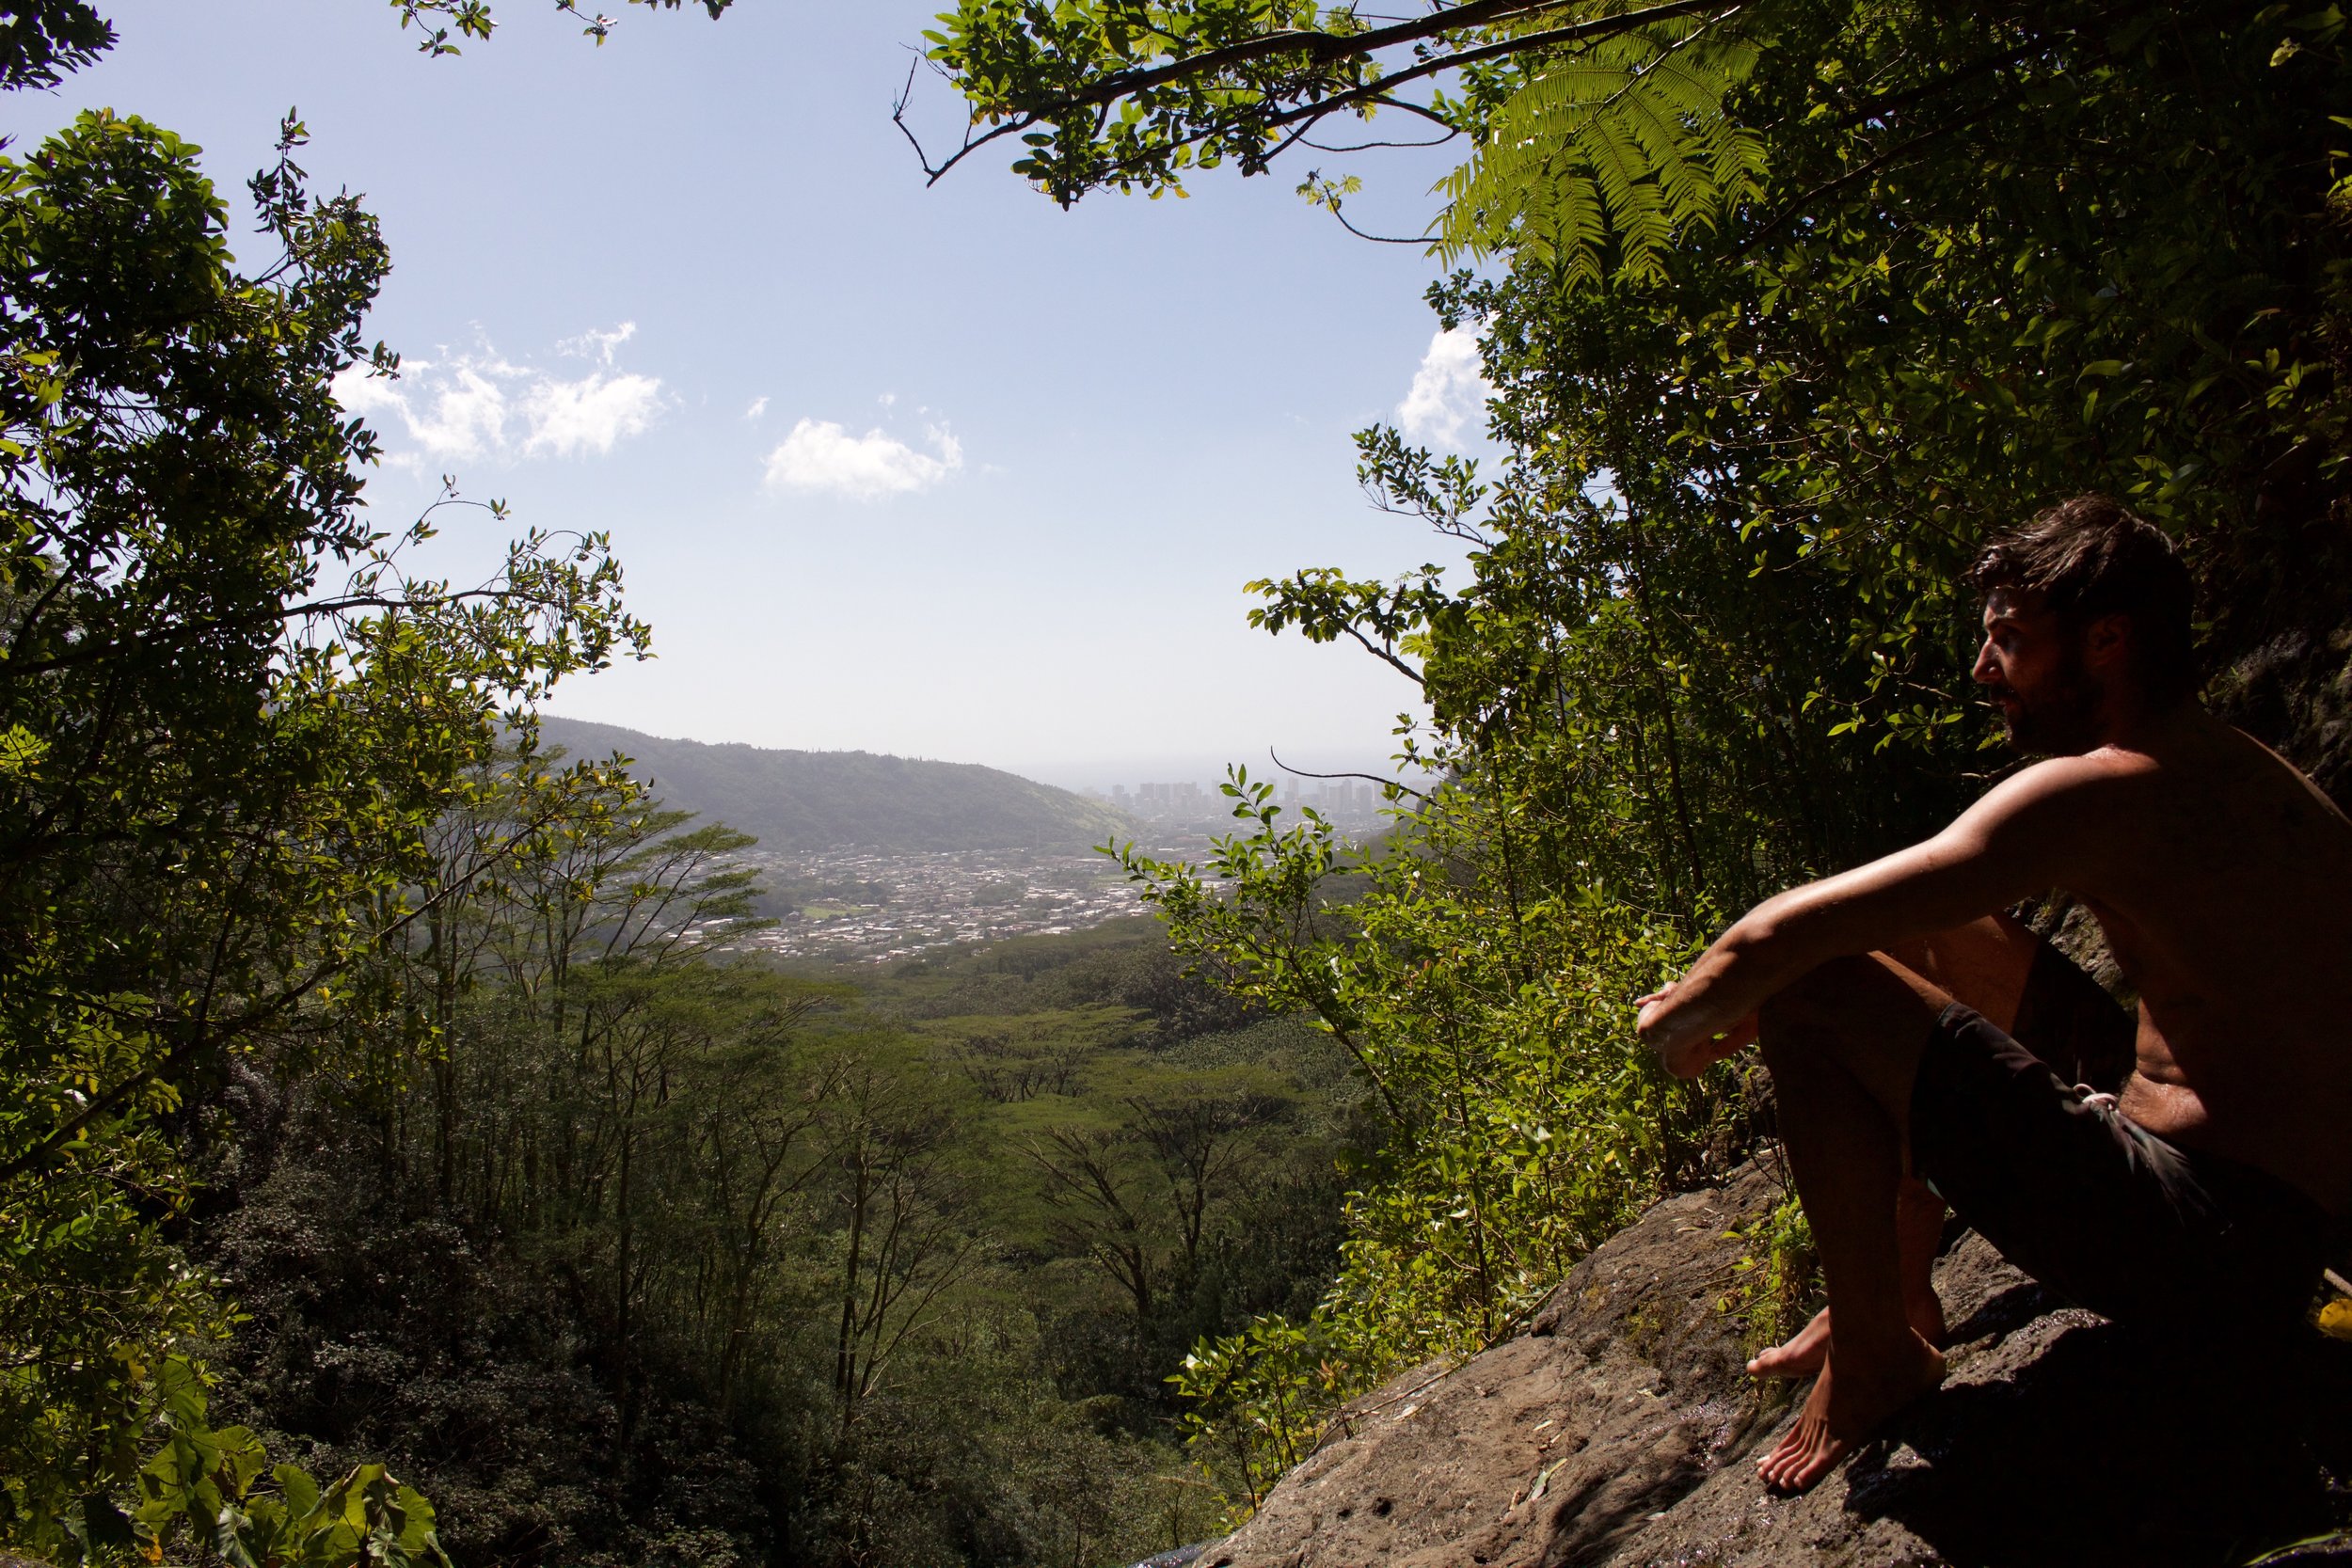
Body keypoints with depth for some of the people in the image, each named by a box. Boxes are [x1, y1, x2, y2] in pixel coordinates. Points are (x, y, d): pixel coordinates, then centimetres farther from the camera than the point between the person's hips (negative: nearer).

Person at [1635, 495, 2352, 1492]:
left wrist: (1684, 1012, -3)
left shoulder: (2105, 792, -21)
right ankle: (1898, 1292, 19)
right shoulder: (2240, 769, 9)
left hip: (2212, 1251, -10)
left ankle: (1875, 1351, 1)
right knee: (1927, 930, 17)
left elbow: (1771, 943, -25)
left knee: (1809, 987, -19)